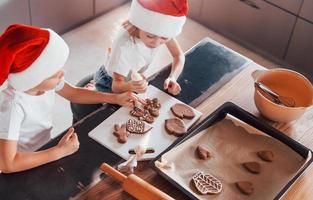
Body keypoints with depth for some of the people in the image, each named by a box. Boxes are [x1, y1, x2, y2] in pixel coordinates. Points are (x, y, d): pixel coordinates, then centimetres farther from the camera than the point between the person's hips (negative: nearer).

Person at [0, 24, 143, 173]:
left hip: (44, 151, 6)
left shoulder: (46, 80, -17)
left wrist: (116, 98, 0)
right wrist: (60, 152, -33)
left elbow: (73, 93, 6)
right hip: (24, 169, -6)